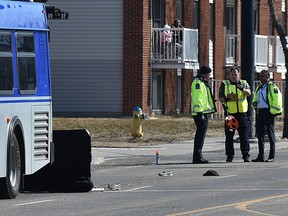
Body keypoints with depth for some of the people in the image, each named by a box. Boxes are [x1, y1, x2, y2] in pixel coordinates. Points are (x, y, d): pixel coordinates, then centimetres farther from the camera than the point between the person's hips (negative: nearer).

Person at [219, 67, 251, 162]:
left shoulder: (244, 83, 12)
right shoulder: (224, 84, 10)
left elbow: (249, 93, -7)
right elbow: (220, 98, 5)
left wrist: (242, 89, -28)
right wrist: (225, 99, -18)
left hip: (242, 113, 0)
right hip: (230, 113, 0)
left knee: (244, 135, -3)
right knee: (229, 136, 0)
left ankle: (246, 155, -1)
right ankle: (229, 156, 7)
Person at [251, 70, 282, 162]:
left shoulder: (272, 87, -7)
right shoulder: (259, 87, 18)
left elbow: (277, 99, -14)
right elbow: (255, 98, 29)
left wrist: (273, 111, -18)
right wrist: (254, 103, 6)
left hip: (268, 112, -8)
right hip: (259, 112, 8)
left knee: (270, 134, -3)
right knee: (260, 134, 7)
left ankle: (272, 156, 0)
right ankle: (261, 156, 12)